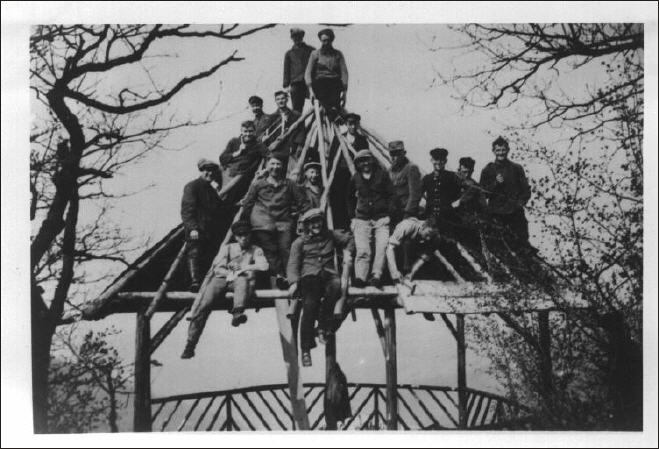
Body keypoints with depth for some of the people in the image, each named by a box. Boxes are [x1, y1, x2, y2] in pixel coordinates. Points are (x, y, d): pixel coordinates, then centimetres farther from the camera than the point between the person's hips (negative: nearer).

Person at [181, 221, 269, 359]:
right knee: (203, 304, -24)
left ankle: (238, 312, -64)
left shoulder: (256, 251, 18)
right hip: (222, 279, 1)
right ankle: (190, 344, -20)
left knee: (243, 281, -39)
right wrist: (230, 274, -8)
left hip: (241, 280, -1)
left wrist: (243, 267, -2)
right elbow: (217, 268, 10)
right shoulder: (227, 248, 22)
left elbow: (263, 266, -2)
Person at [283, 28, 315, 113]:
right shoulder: (289, 53, 18)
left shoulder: (311, 50, 15)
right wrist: (286, 85, 2)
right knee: (297, 109, -3)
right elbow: (286, 70, 14)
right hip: (296, 84, 1)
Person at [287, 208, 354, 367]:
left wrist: (347, 253, 16)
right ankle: (306, 349, -20)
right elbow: (293, 264, 6)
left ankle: (323, 325, -20)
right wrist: (294, 282, -10)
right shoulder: (300, 242, 13)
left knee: (337, 284, -36)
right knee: (310, 304, -28)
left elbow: (349, 240, 35)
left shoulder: (331, 236, 19)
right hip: (309, 276, -1)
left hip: (328, 274, 2)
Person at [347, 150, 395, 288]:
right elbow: (350, 198, 23)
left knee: (382, 247, -17)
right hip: (362, 219, 1)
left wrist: (388, 214, -2)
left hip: (381, 219, -1)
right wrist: (352, 217, 17)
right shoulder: (355, 178, 8)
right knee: (362, 250, -11)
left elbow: (391, 195, 6)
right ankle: (360, 278, -18)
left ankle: (376, 276, -21)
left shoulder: (382, 175, 3)